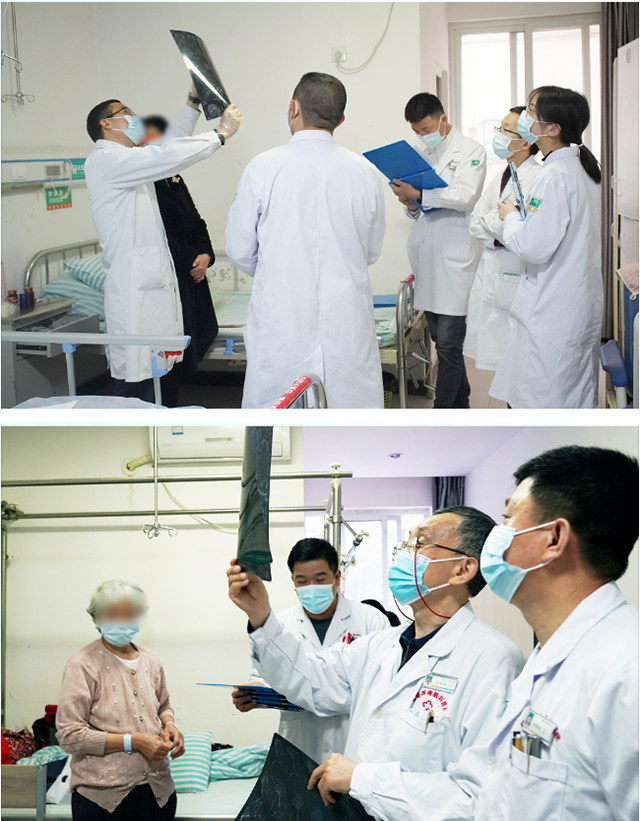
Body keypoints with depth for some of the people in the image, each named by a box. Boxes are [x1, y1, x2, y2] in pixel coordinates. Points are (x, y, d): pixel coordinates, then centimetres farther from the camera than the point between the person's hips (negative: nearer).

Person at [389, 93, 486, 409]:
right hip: (427, 258, 7)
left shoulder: (469, 151, 0)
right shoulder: (425, 155, 21)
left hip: (454, 258, -7)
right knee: (444, 341, 10)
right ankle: (460, 407, 20)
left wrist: (419, 195, -19)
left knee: (448, 344, -9)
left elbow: (465, 197, -14)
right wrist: (412, 206, 2)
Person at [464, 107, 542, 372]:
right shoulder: (501, 178, 16)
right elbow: (474, 222, 11)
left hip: (517, 278, -8)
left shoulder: (539, 178, -12)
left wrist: (488, 220, -6)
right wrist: (497, 238, -7)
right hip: (490, 275, 8)